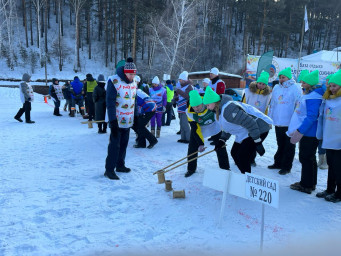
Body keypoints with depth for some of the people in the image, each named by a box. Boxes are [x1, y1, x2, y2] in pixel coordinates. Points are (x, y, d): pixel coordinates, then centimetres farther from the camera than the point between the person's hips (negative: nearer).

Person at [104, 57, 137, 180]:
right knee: (115, 145, -5)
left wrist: (136, 116, 12)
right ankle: (109, 169, 4)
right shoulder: (114, 81, -14)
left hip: (128, 121, 7)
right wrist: (113, 121, -21)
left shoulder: (133, 82, 8)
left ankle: (120, 165, 28)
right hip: (117, 121, -7)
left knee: (124, 143, 15)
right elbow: (110, 102, -17)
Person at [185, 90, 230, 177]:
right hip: (198, 126, 0)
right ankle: (191, 169, 16)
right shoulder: (190, 113, -32)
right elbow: (195, 129, -24)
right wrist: (200, 143, -29)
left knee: (220, 146, 2)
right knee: (192, 147, -3)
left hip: (214, 125, 0)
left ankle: (225, 168, 19)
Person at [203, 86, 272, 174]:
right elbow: (228, 126, 18)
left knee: (242, 158, -14)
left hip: (258, 129, -11)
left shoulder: (228, 109, -30)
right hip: (245, 133, 11)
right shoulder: (220, 109, 5)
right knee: (234, 153, 13)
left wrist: (258, 142, -25)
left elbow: (250, 123, -30)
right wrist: (222, 140, 6)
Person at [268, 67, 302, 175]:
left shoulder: (295, 88, -6)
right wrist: (269, 119, 15)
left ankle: (286, 167, 14)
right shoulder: (276, 88, 11)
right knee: (280, 145, 17)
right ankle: (278, 163, 29)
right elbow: (272, 104, 17)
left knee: (289, 146, 5)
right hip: (278, 123, 5)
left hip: (290, 124, -5)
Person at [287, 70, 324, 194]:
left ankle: (306, 186, 8)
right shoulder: (308, 94, 12)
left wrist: (299, 131, -24)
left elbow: (311, 117, -26)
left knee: (306, 158, -2)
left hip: (309, 134, -10)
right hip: (306, 132, 10)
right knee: (309, 158, 17)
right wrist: (298, 130, 22)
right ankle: (310, 183, 29)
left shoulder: (313, 97, -19)